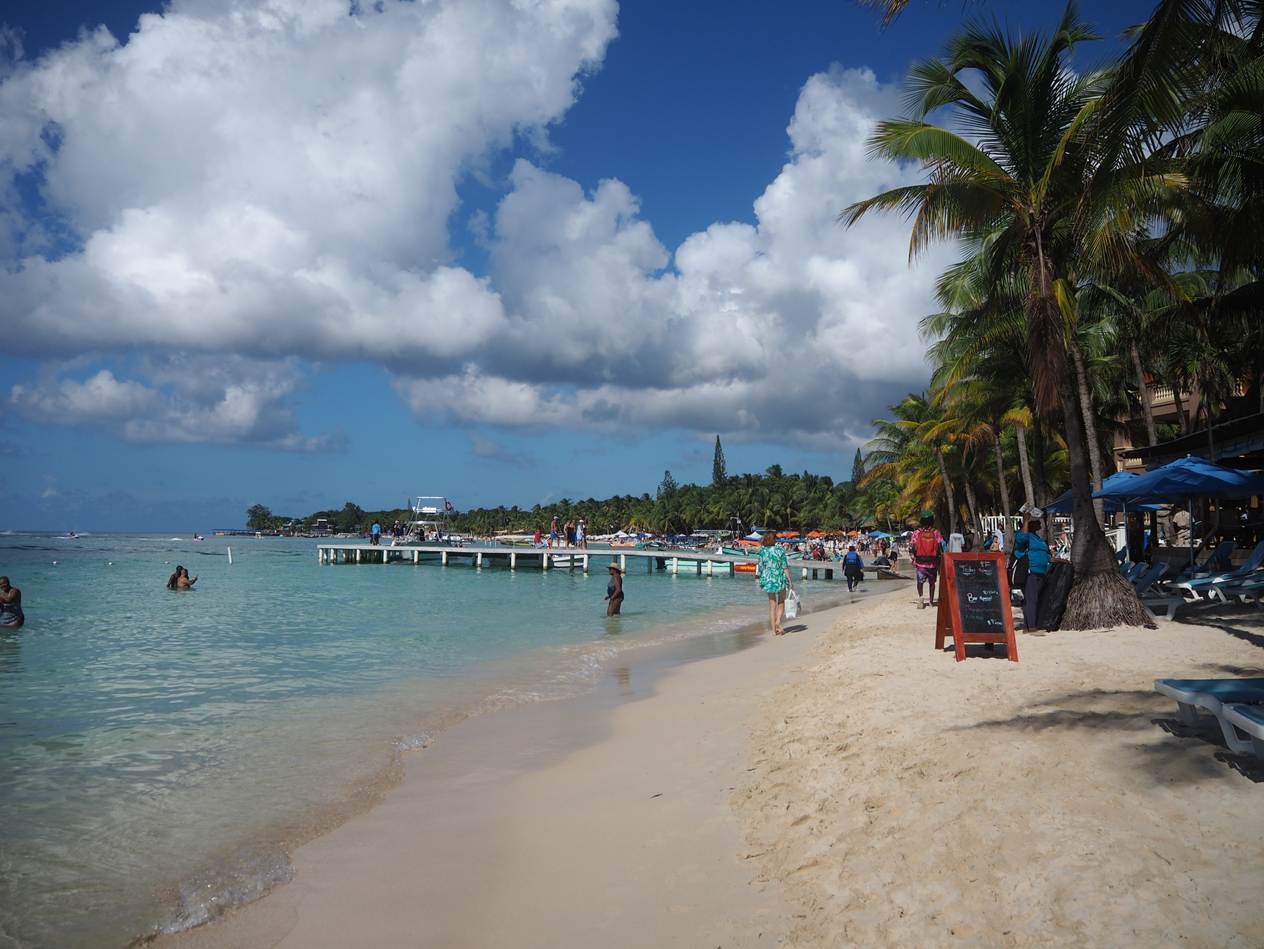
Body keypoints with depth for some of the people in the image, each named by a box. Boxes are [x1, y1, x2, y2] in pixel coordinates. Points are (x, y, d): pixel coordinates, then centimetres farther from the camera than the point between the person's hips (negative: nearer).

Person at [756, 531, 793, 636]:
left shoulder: (763, 551, -5)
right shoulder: (780, 549, -8)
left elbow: (761, 566, 0)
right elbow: (785, 567, -8)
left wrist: (758, 576, 19)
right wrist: (789, 580, -2)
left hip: (768, 580, 2)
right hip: (780, 579, -1)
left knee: (772, 604, 11)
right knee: (781, 603, 17)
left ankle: (774, 630, 10)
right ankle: (778, 622, -5)